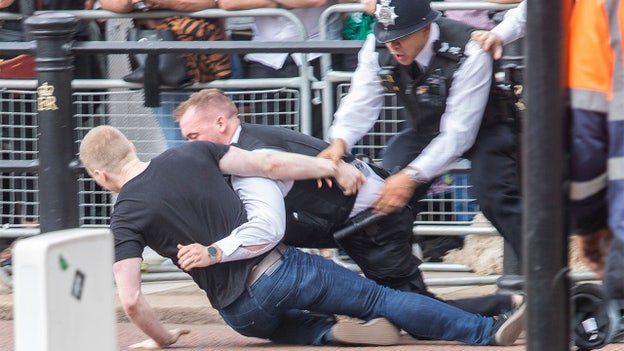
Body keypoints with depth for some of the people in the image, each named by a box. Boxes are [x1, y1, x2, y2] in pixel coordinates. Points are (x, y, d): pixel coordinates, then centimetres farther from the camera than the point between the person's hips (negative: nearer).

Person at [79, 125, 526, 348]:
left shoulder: (125, 218, -4)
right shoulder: (191, 155, 3)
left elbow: (131, 300, -13)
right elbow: (269, 164, 0)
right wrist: (333, 167, 12)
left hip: (242, 310, -1)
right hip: (280, 265, 1)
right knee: (376, 298, 6)